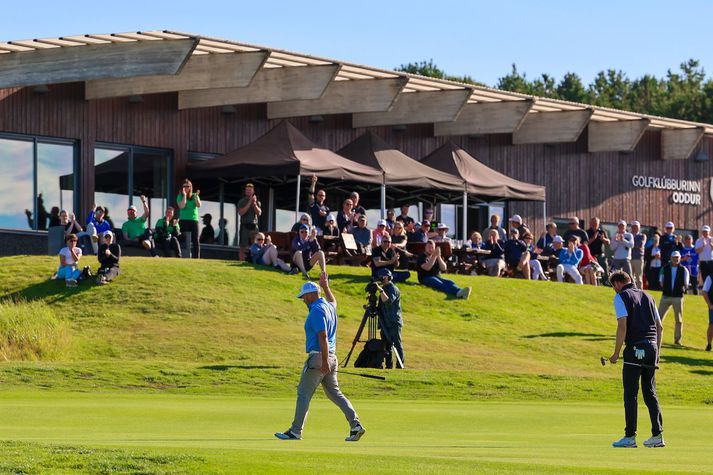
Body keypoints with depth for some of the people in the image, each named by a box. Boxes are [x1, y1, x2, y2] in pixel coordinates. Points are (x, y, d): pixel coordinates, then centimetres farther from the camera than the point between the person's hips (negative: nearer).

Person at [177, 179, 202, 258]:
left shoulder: (194, 196, 12)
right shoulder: (180, 196, 5)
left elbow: (199, 205, -2)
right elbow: (182, 206, -11)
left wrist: (196, 196, -11)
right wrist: (184, 195, -11)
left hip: (194, 220, 2)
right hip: (184, 220, -2)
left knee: (196, 240, -4)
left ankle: (196, 257, -3)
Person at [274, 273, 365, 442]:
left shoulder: (317, 310, -14)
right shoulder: (329, 307, 13)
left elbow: (323, 336, -22)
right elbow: (333, 302, 42)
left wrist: (325, 361, -26)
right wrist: (326, 287, 45)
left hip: (318, 357, -9)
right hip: (331, 357, 9)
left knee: (304, 394, -2)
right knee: (334, 393, 11)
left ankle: (295, 431, 0)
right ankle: (356, 425, 0)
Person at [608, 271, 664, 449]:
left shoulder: (621, 296, -2)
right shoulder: (647, 296, 19)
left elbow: (622, 326, -13)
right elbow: (660, 326, 17)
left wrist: (616, 353, -9)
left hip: (635, 348, -6)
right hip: (652, 347, 6)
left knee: (630, 394, -2)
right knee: (650, 392, 11)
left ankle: (630, 436, -4)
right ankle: (657, 435, 7)